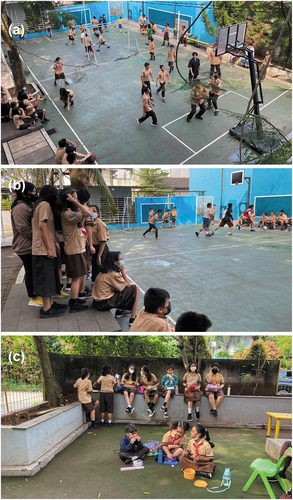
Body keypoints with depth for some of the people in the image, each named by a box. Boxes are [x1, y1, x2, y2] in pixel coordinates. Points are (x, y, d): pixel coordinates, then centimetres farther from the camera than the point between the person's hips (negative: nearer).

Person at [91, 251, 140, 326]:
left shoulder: (105, 270, 7)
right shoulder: (112, 274, -21)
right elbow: (127, 285, -10)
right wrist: (122, 270, -10)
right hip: (104, 304, -9)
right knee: (136, 288, -7)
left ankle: (119, 312, 23)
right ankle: (133, 319, -2)